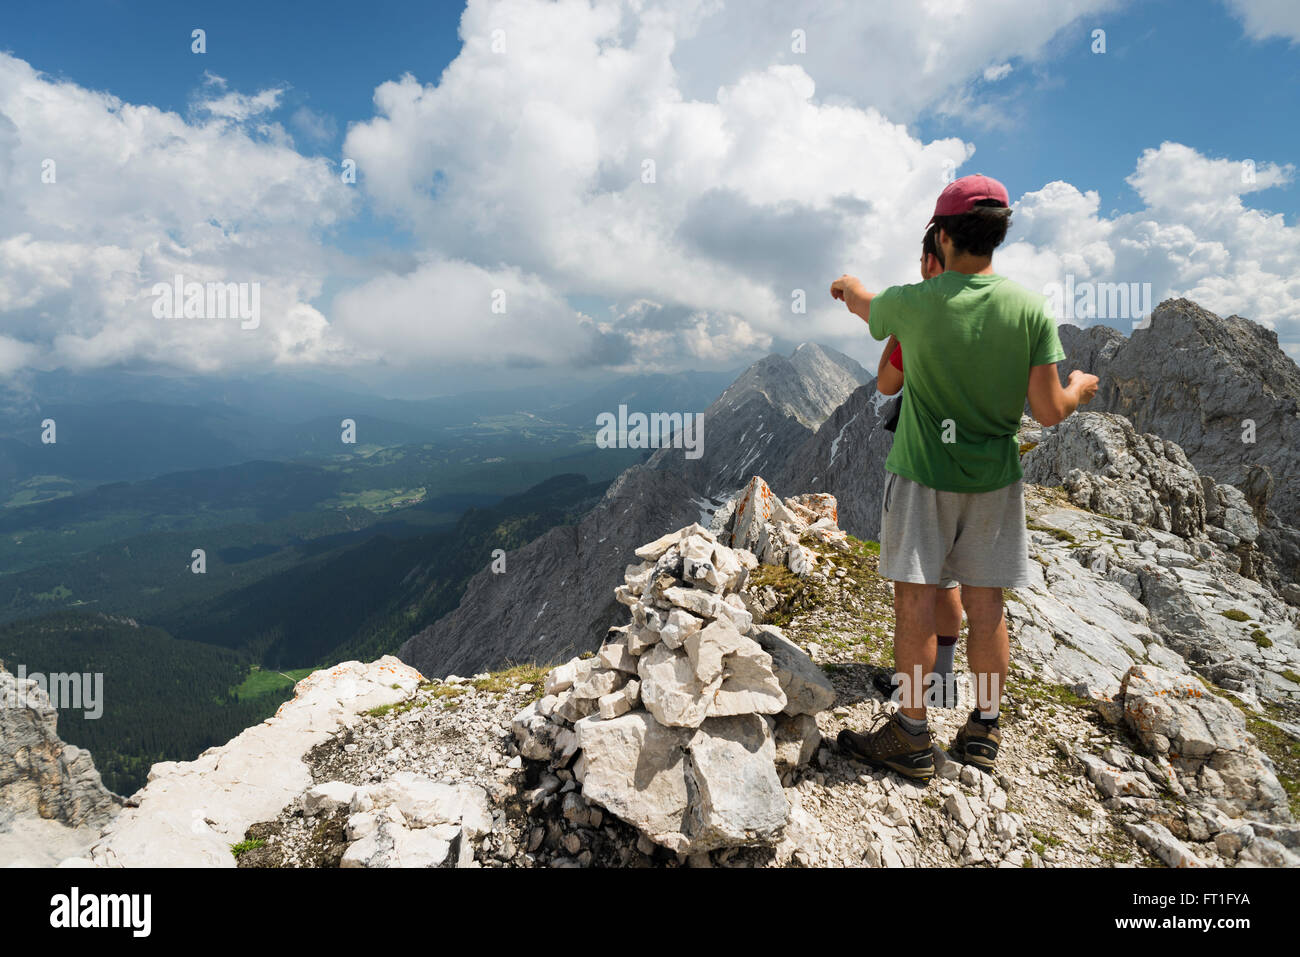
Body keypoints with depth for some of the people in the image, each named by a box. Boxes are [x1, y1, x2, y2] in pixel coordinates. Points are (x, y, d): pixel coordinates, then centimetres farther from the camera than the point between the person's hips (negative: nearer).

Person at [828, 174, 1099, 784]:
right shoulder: (1031, 309, -8)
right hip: (995, 476, 3)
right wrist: (1080, 388, 17)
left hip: (923, 471, -3)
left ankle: (912, 737, 13)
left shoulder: (910, 303, -13)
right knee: (985, 602, 11)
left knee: (916, 599, 4)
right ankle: (984, 730, 25)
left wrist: (847, 286, 36)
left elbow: (865, 307, 12)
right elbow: (1049, 411, -7)